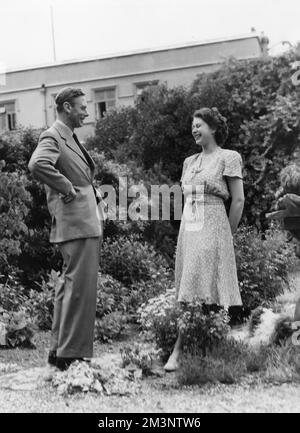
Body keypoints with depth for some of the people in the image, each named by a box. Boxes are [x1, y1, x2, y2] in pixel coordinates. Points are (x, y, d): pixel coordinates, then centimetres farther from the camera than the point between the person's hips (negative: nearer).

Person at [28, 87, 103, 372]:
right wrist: (67, 189, -23)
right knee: (80, 286, -10)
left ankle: (59, 350, 24)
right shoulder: (52, 137, -10)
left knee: (70, 285, 14)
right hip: (75, 222, -11)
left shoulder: (70, 138, 20)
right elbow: (37, 165, -31)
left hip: (87, 223, 11)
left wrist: (91, 190, 18)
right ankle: (70, 354, -5)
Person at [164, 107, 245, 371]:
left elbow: (238, 200, -3)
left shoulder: (228, 158, -1)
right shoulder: (189, 162, 17)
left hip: (212, 228, -7)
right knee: (191, 290, 4)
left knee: (204, 291, -9)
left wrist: (226, 235, -2)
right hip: (188, 229, 7)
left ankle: (178, 350, -12)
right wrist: (186, 230, 12)